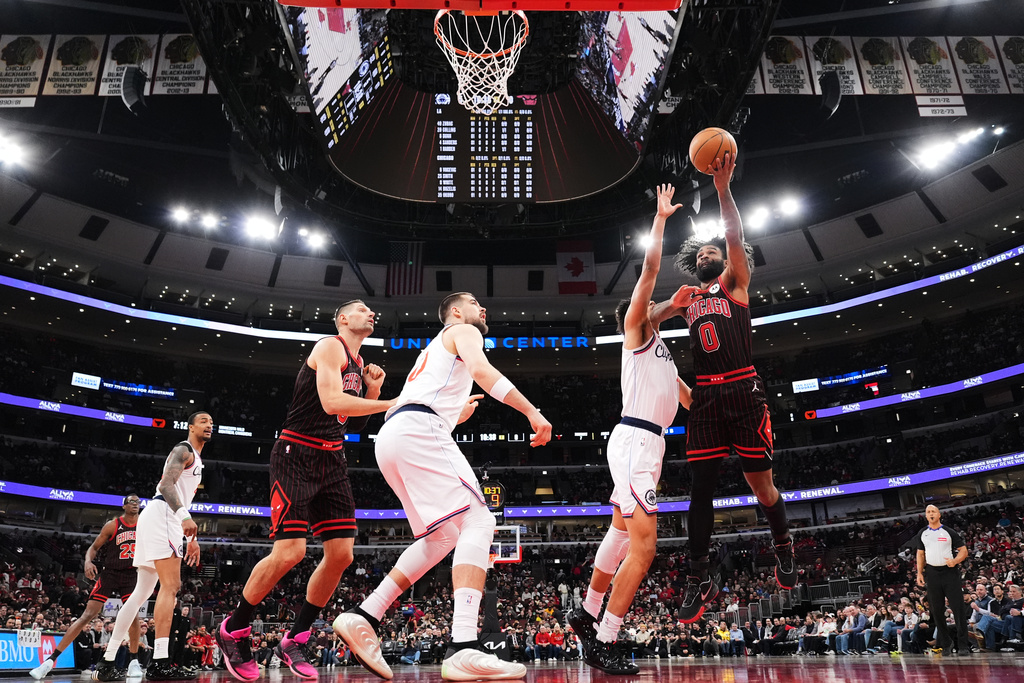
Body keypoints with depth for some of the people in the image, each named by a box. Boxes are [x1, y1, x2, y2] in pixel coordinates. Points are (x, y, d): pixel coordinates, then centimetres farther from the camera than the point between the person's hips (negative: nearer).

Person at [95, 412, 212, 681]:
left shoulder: (196, 460, 27)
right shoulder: (183, 450, -4)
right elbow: (166, 483, -19)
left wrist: (190, 538, 25)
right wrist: (184, 516, -34)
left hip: (165, 519, 11)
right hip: (161, 515, -11)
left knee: (142, 592, 11)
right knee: (170, 586, -17)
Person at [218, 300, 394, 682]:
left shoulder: (359, 364, 18)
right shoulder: (330, 347, -8)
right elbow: (331, 402, -25)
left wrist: (372, 391, 7)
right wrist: (390, 405, -23)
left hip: (332, 462, 9)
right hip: (297, 456, -8)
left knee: (341, 555, 0)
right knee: (289, 552, -15)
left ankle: (294, 642, 15)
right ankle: (233, 631, 10)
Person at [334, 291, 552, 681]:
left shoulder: (434, 350, 37)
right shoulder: (462, 331, 11)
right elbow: (481, 370, -11)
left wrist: (456, 414, 45)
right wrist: (532, 412, -14)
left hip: (390, 435, 9)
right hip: (419, 430, -9)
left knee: (443, 535, 15)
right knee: (478, 522, -14)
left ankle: (363, 617, 9)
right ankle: (463, 650, -27)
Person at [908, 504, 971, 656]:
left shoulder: (949, 532, 1)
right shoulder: (922, 533, 10)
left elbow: (963, 550, 1)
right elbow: (920, 554, 15)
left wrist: (955, 561, -17)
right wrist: (919, 573, 7)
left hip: (950, 572, -3)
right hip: (932, 573, 3)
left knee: (958, 608, -6)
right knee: (936, 610, 5)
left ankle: (963, 645, 1)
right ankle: (946, 643, 18)